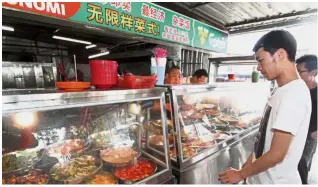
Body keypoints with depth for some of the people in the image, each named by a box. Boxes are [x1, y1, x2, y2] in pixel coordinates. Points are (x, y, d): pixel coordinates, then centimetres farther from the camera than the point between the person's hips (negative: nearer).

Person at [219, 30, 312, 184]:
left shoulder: (293, 95, -25)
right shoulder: (282, 91, 3)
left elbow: (277, 154, -25)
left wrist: (241, 174, -14)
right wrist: (249, 163, 9)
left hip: (275, 181, -7)